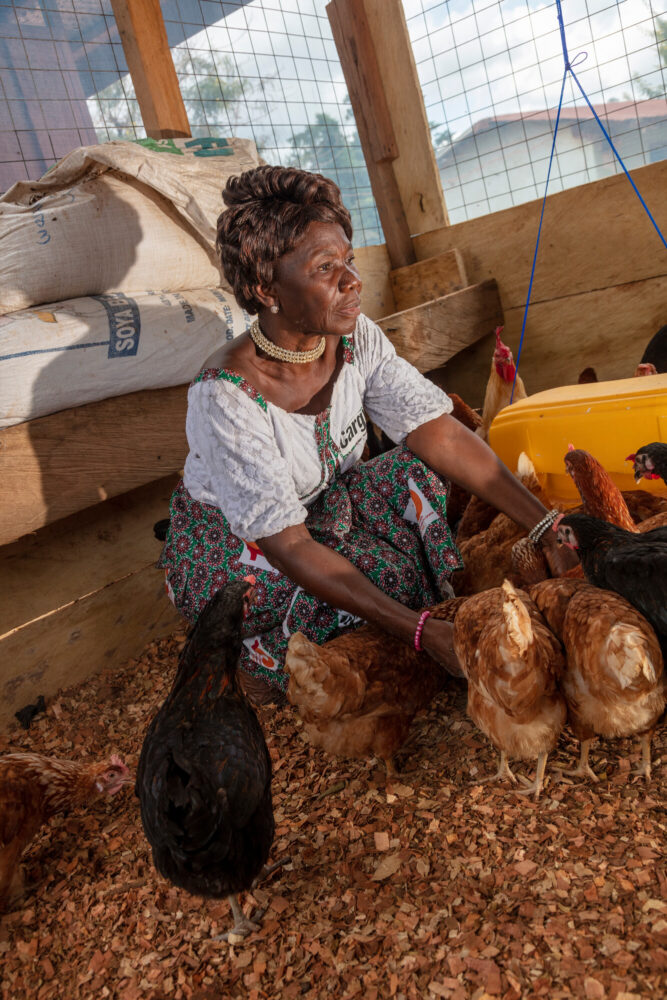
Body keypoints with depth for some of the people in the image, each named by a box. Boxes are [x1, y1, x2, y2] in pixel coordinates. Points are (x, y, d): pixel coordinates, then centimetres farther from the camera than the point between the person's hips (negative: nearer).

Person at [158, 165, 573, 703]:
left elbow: (444, 436, -18)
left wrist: (550, 528, -26)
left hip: (324, 508, 6)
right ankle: (256, 652, 1)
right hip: (230, 548, -5)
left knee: (417, 471, -15)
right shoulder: (226, 398, -33)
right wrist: (424, 632, -40)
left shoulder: (358, 340, -15)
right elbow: (289, 548, -35)